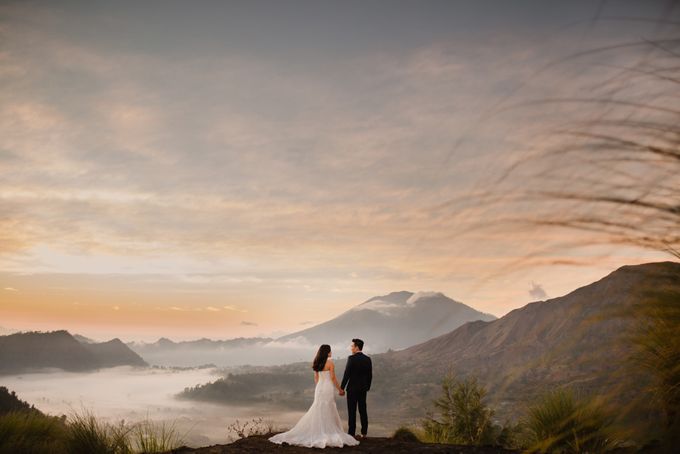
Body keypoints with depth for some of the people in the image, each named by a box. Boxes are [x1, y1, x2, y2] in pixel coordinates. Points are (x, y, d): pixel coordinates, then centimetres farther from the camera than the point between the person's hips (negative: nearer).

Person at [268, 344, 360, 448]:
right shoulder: (330, 362, -11)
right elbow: (333, 378, -12)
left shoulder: (317, 363, 8)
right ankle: (328, 434, 1)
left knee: (317, 411, 11)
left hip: (319, 388, 6)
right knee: (328, 412, 1)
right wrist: (339, 389, -3)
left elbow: (316, 378, 13)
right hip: (328, 388, -6)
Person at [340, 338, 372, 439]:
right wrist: (367, 387, 19)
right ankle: (364, 433, 12)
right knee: (363, 411, 10)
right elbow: (370, 375, 9)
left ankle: (351, 433, 0)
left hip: (352, 388, -6)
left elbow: (346, 374, -14)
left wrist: (342, 387, -8)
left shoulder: (351, 358, -13)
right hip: (363, 389, 6)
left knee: (352, 412, -1)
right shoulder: (367, 359, 5)